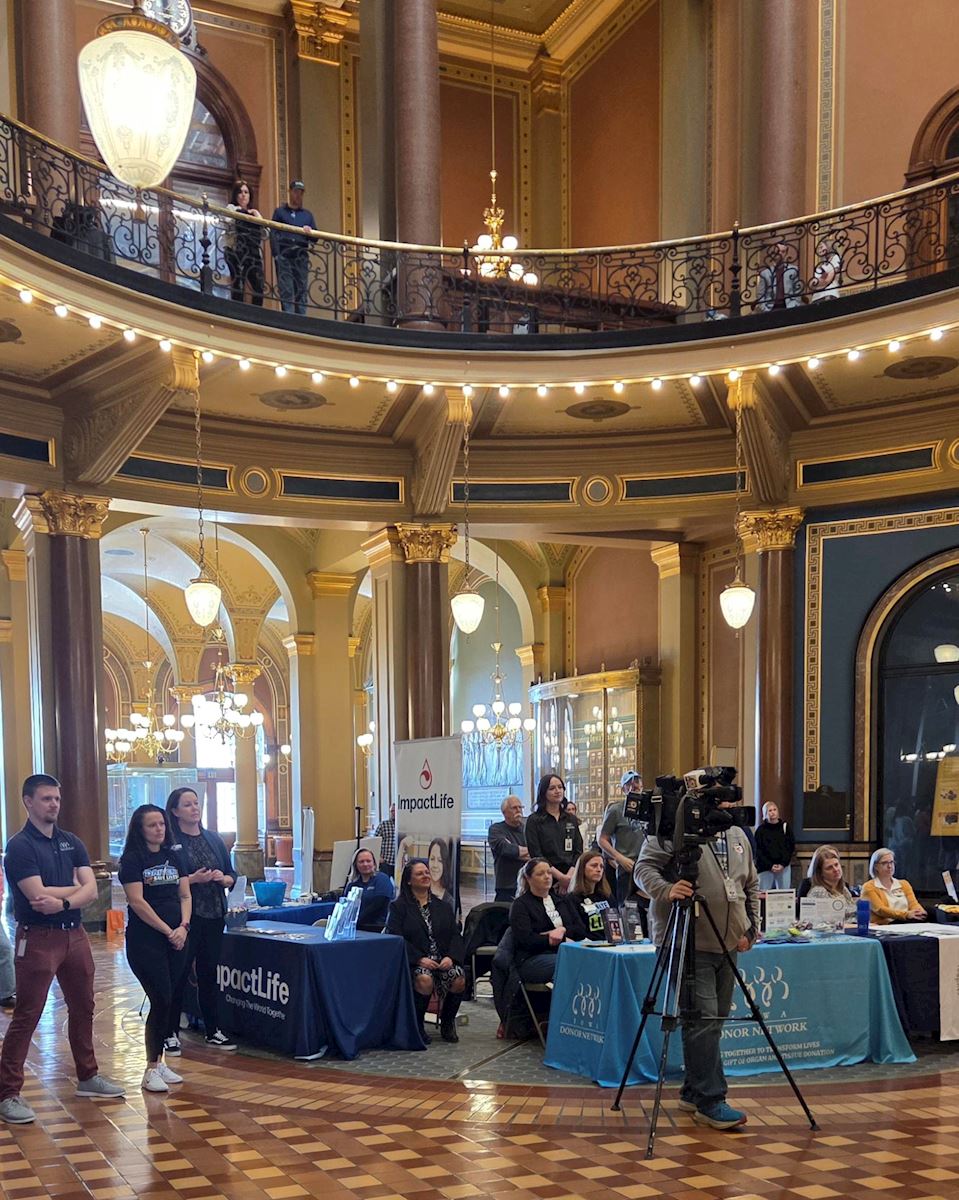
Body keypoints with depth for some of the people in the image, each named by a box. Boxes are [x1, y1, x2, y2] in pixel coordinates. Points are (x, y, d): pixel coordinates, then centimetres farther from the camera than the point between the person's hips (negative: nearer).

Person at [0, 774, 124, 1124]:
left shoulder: (71, 842, 9)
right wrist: (75, 888, -7)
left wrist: (62, 902, -19)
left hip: (74, 934, 7)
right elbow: (38, 896, -21)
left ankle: (88, 1077, 30)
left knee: (82, 1008, 15)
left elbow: (91, 890, -1)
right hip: (38, 938, -7)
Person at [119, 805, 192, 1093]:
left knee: (167, 1001, 7)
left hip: (176, 939, 6)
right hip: (145, 940, -5)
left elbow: (185, 895, 10)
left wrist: (183, 926, -7)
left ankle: (158, 1062, 17)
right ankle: (151, 1070, 0)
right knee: (161, 1000, -9)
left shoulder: (174, 856, 11)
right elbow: (137, 901, -12)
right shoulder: (132, 859, -6)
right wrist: (168, 931, -12)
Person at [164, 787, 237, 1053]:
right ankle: (171, 1034, 9)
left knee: (209, 974, 12)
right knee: (179, 974, 0)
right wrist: (193, 879, -22)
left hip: (213, 916, 5)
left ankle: (212, 1031, 20)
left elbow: (232, 876, 13)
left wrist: (222, 878, -8)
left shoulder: (214, 839, 11)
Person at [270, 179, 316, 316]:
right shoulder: (279, 212, 14)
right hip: (284, 256, -3)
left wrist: (310, 232, -6)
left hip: (301, 257, 3)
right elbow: (273, 234, 5)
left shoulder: (307, 214, 21)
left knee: (302, 292, 0)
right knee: (286, 292, -10)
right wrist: (276, 255, -9)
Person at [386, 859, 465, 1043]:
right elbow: (396, 938, -5)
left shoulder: (443, 907, 20)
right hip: (414, 961, -3)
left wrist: (451, 957, -10)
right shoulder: (399, 906, 7)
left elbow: (455, 935, 12)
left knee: (459, 978, -27)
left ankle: (447, 1022, 1)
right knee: (424, 979, -36)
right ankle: (417, 1025, -10)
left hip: (443, 959, 3)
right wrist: (420, 959, -18)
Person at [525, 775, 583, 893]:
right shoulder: (534, 820, 2)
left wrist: (570, 876, -8)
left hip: (571, 876, 3)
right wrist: (562, 877, -12)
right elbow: (536, 855, -5)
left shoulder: (571, 820, 15)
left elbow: (578, 852, 10)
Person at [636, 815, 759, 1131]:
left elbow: (751, 886, 22)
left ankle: (693, 1093, 23)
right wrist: (666, 890, -29)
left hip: (726, 945, 8)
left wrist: (750, 930, 13)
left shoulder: (738, 836, 15)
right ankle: (710, 1103, -8)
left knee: (714, 1021, 12)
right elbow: (644, 867, -11)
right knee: (702, 1020, -12)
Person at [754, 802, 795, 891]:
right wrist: (770, 866, -11)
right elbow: (758, 851, -1)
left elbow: (791, 847, 4)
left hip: (784, 867, 1)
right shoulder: (761, 830, 2)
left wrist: (783, 864, -8)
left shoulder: (785, 827, 7)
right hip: (766, 868, -1)